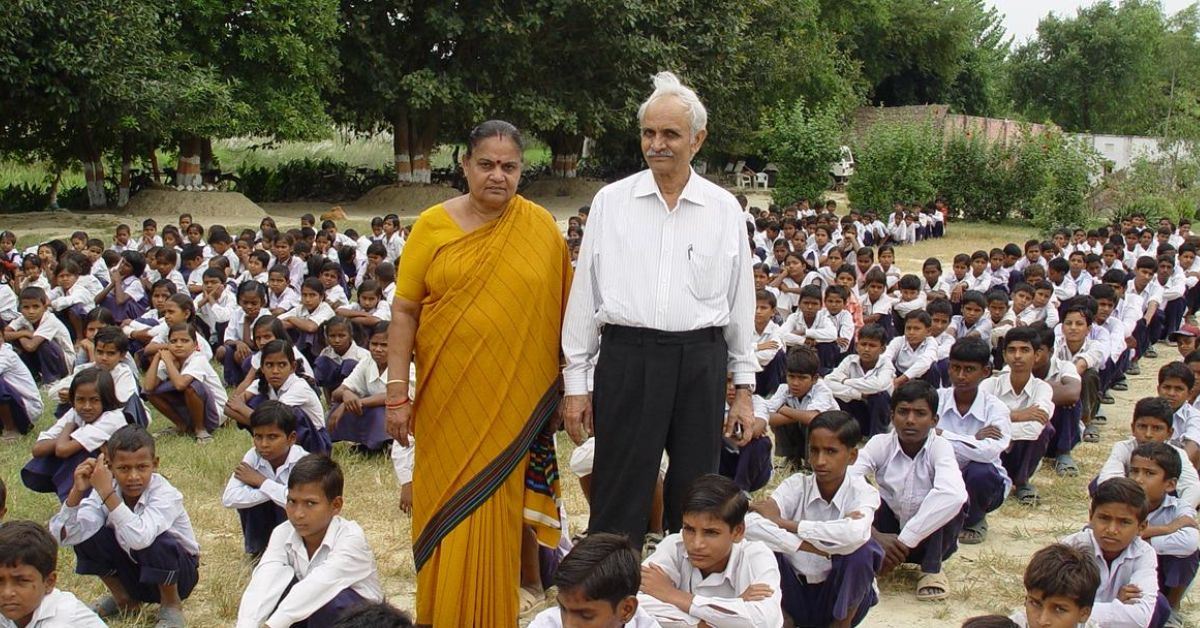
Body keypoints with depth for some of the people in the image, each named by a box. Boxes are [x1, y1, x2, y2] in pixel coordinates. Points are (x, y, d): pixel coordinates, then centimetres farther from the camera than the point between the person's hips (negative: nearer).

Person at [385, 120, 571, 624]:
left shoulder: (540, 228, 0)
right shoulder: (433, 225, 0)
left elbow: (562, 312, 5)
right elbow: (404, 311, 0)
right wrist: (396, 393, -4)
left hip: (514, 396, 0)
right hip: (448, 394, 0)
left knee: (499, 504, 7)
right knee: (447, 502, 7)